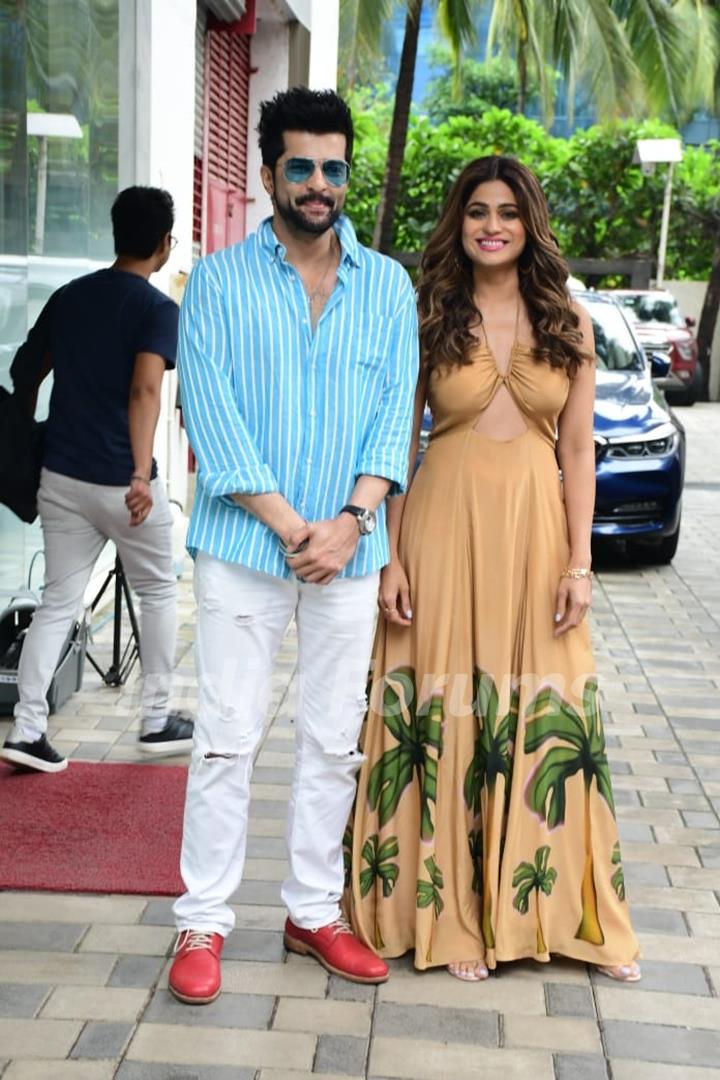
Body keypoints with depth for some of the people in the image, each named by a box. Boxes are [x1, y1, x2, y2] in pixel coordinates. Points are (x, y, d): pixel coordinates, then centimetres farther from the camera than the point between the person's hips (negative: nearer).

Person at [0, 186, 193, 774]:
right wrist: (141, 472, -32)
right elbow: (144, 390, -23)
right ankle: (157, 720, 21)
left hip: (60, 476, 5)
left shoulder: (67, 297, 10)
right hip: (121, 481, -5)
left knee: (58, 602, 10)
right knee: (158, 592, 14)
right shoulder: (159, 308, -9)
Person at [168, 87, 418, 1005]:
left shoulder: (388, 286, 8)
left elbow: (396, 412, 2)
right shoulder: (218, 281, 1)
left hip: (349, 550, 3)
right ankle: (202, 922, 11)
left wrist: (351, 521, -11)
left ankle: (314, 911, 22)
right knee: (226, 738, 1)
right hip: (243, 544, -2)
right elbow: (211, 416, -7)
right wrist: (289, 525, -14)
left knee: (333, 741, 9)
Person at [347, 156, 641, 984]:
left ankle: (555, 907, 20)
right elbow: (397, 445, 2)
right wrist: (391, 558, -5)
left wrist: (579, 561, -2)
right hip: (446, 527, -1)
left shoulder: (567, 324, 6)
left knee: (546, 717, 5)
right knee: (445, 714, 2)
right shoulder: (426, 318, 2)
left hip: (536, 531, 2)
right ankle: (451, 912, 15)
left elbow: (577, 449, 5)